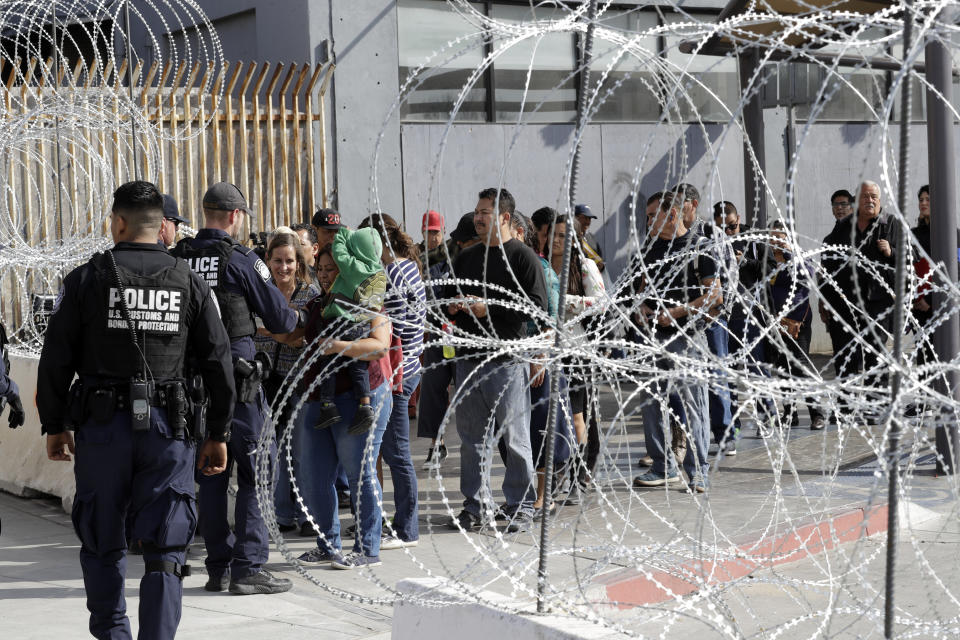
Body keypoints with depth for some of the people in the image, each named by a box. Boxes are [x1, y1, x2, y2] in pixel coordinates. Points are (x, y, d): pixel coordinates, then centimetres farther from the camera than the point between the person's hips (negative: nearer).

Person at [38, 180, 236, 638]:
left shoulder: (87, 279, 0)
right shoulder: (189, 283, 4)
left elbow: (55, 359, 0)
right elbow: (218, 363, 5)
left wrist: (54, 425, 10)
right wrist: (218, 434, 13)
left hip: (102, 427, 0)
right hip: (168, 428, 0)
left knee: (103, 544, 15)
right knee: (165, 549, 1)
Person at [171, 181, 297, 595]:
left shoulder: (177, 259, 4)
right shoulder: (240, 260, -10)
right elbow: (281, 320, -6)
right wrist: (293, 317, 16)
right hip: (236, 377, -6)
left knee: (211, 472, 12)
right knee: (256, 470, 2)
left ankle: (217, 568, 16)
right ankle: (248, 568, -2)